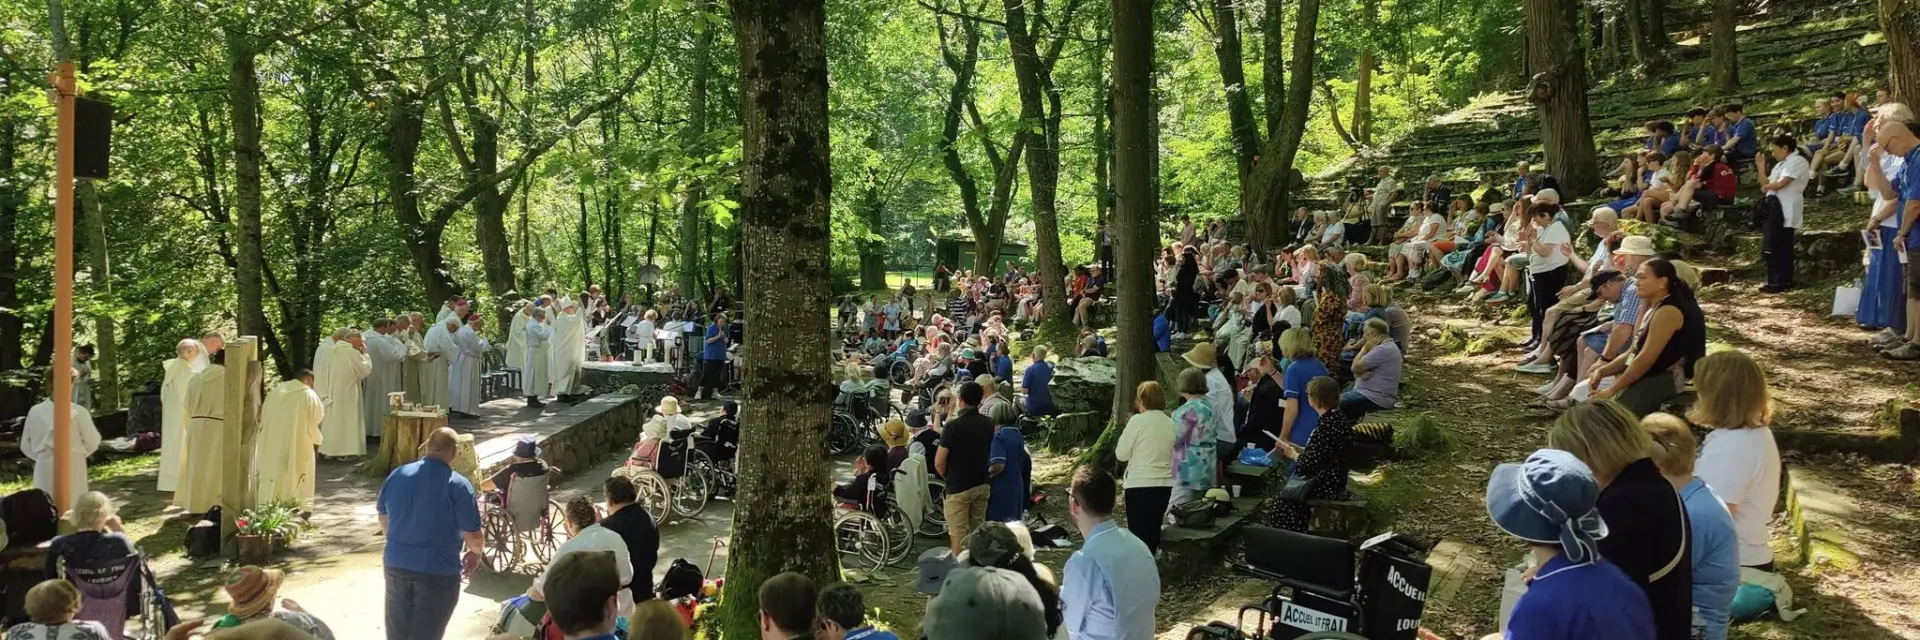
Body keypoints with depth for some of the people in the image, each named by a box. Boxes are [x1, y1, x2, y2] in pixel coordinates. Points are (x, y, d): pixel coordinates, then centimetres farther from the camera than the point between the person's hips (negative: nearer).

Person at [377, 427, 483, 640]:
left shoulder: (396, 475, 1)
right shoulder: (458, 485, -16)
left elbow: (384, 519, 16)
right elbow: (472, 536, -14)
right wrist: (475, 552, 8)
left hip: (396, 564, 5)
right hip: (438, 571, -5)